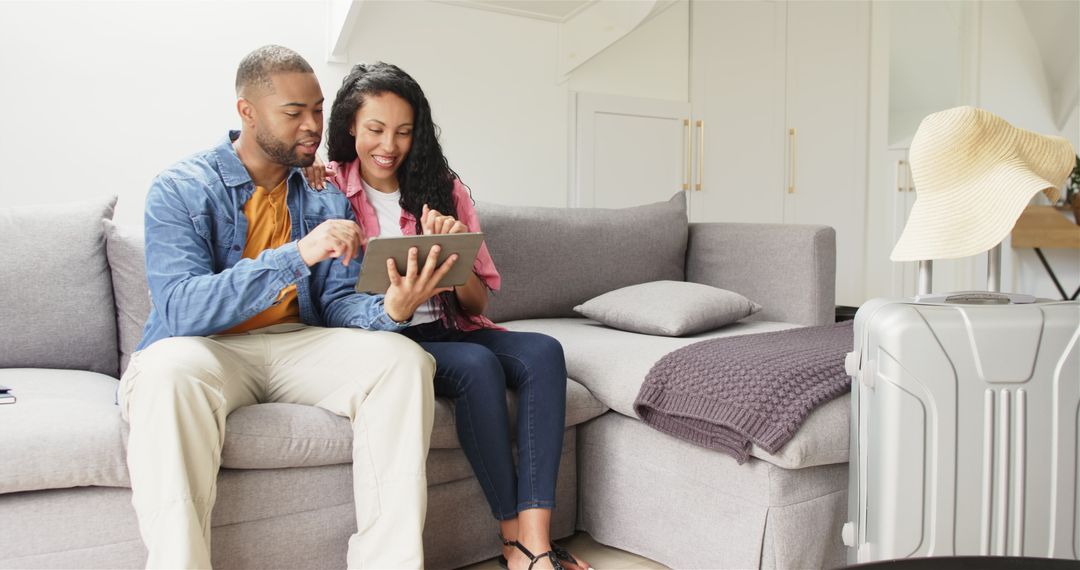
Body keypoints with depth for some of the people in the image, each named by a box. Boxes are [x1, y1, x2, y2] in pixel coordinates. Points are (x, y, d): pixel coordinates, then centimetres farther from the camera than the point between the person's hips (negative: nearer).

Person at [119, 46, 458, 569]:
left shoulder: (326, 196, 9)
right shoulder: (179, 189, -5)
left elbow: (337, 301, 2)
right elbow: (180, 309, -19)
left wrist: (389, 311, -24)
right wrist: (298, 255, -31)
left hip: (298, 343, 4)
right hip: (204, 347, -3)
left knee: (401, 358, -24)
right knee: (168, 371, -38)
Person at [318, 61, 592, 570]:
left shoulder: (442, 187, 10)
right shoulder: (328, 187, 2)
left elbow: (477, 303, 7)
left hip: (447, 329, 4)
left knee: (543, 352, -23)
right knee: (478, 365, -31)